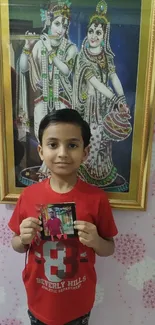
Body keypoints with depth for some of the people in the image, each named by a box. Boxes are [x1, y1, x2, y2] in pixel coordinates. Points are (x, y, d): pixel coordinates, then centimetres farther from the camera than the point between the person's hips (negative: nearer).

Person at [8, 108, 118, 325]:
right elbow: (17, 246, 0)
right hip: (39, 300, 2)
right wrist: (23, 239, -21)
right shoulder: (29, 195, -14)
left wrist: (96, 241, -25)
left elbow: (109, 249, -5)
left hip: (79, 302, -1)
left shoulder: (97, 198, -17)